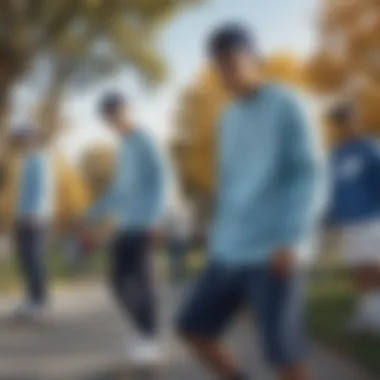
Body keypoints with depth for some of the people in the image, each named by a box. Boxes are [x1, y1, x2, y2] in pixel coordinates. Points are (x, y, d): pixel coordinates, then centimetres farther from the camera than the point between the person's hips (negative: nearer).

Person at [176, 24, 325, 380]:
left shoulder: (286, 106, -5)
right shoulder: (230, 119, 16)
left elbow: (310, 175, -10)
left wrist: (291, 241, -18)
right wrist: (219, 240, 17)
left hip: (275, 251, -7)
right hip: (231, 253, 8)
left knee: (282, 351, -8)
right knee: (192, 327, 6)